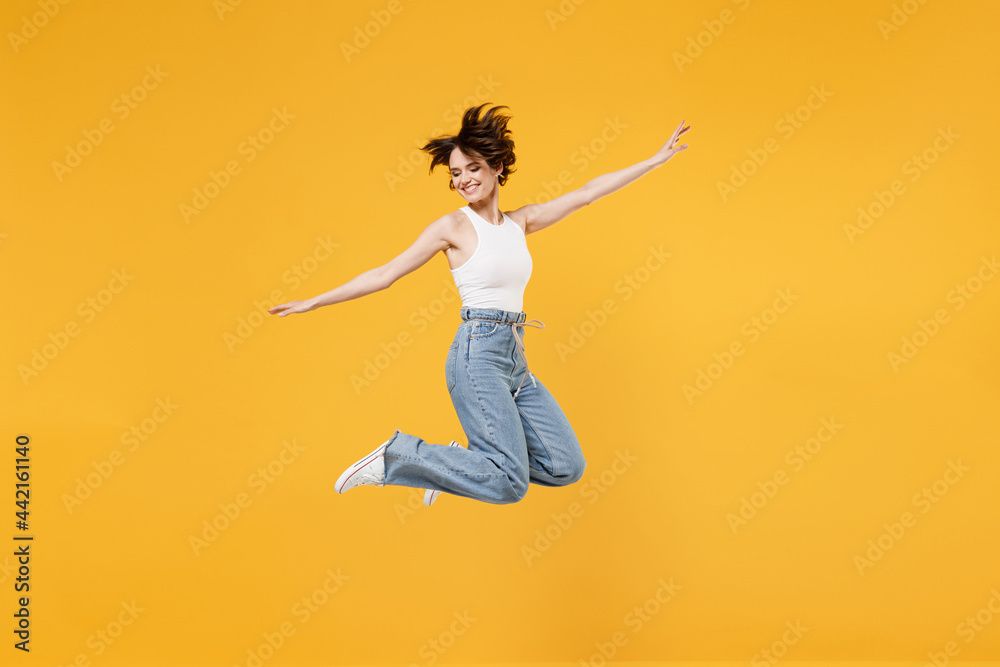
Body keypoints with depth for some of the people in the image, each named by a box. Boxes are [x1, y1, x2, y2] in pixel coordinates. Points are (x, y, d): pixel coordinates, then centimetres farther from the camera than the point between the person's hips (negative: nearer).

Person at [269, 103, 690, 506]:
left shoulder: (520, 221, 13)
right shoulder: (453, 226, -2)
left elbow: (587, 192, 15)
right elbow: (384, 275, 1)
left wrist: (656, 159, 16)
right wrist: (314, 302, 1)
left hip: (515, 360, 7)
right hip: (477, 356, -7)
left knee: (566, 467, 3)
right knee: (509, 484, -17)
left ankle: (470, 461, 17)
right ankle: (395, 457, -4)